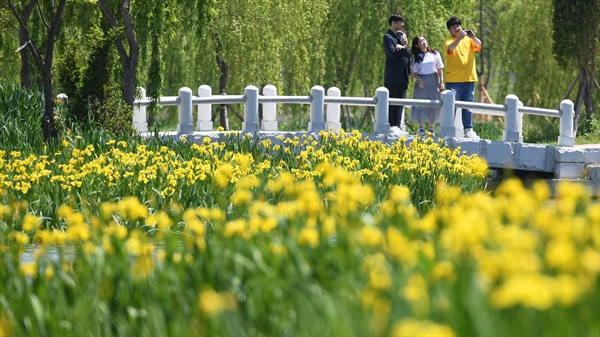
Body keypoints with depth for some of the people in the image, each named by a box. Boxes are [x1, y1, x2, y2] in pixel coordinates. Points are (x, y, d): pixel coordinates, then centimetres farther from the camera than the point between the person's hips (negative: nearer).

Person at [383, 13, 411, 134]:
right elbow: (393, 53, -18)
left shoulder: (401, 36, 18)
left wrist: (403, 47, -12)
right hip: (393, 76, -7)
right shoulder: (388, 37, -5)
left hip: (403, 75, 7)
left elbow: (409, 54, 9)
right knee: (391, 101, -4)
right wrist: (404, 48, -3)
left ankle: (396, 126, 8)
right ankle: (390, 126, -2)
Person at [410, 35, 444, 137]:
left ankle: (431, 128, 7)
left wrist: (441, 82, 0)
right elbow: (413, 73, 2)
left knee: (433, 105, 0)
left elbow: (440, 69, 7)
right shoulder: (416, 57, 4)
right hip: (421, 82, 0)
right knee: (420, 105, -1)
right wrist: (418, 79, -17)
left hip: (433, 82, 0)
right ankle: (421, 128, 7)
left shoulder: (435, 54, 5)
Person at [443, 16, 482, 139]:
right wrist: (460, 38, -34)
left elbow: (478, 45, -6)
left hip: (469, 78, 3)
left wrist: (473, 37, -27)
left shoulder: (469, 39, 11)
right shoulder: (449, 40, 1)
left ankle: (468, 129, 10)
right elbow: (450, 48, -20)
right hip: (453, 79, -3)